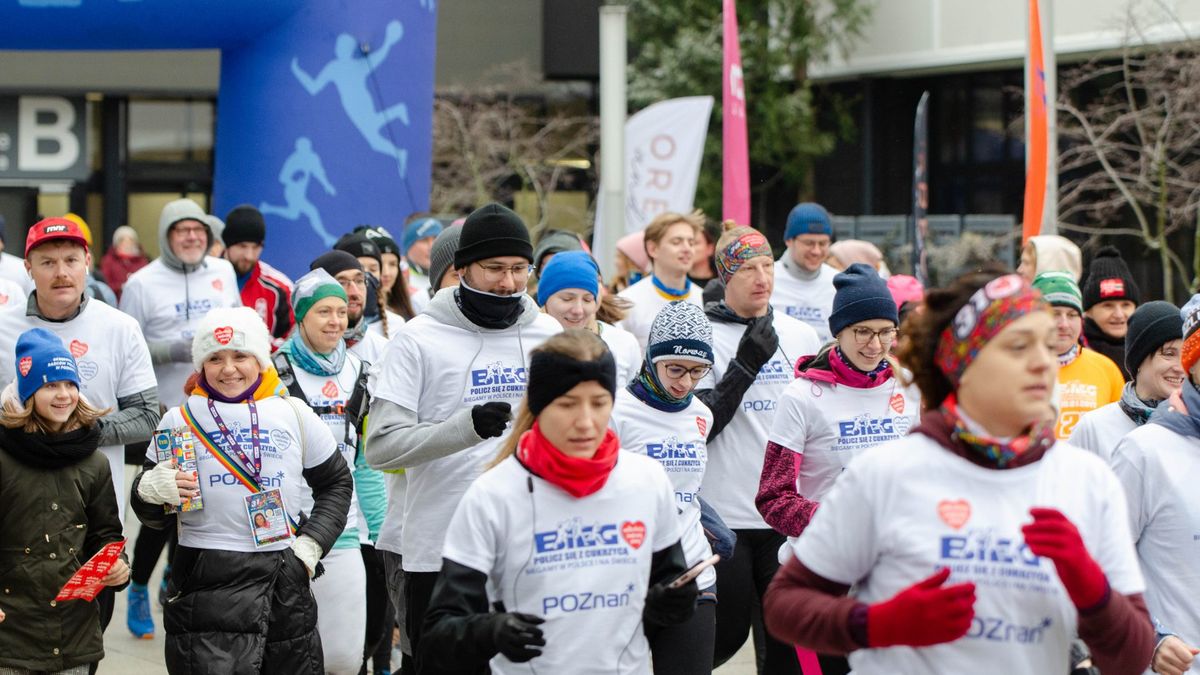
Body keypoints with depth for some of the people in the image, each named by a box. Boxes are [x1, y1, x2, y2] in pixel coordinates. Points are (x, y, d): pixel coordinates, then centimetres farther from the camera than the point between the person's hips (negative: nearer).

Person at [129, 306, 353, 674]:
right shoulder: (180, 420, 4)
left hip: (286, 580, 3)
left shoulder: (294, 415, 9)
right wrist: (150, 490, -18)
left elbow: (336, 483, 20)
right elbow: (150, 516, 5)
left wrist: (312, 543, 6)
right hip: (207, 584, -3)